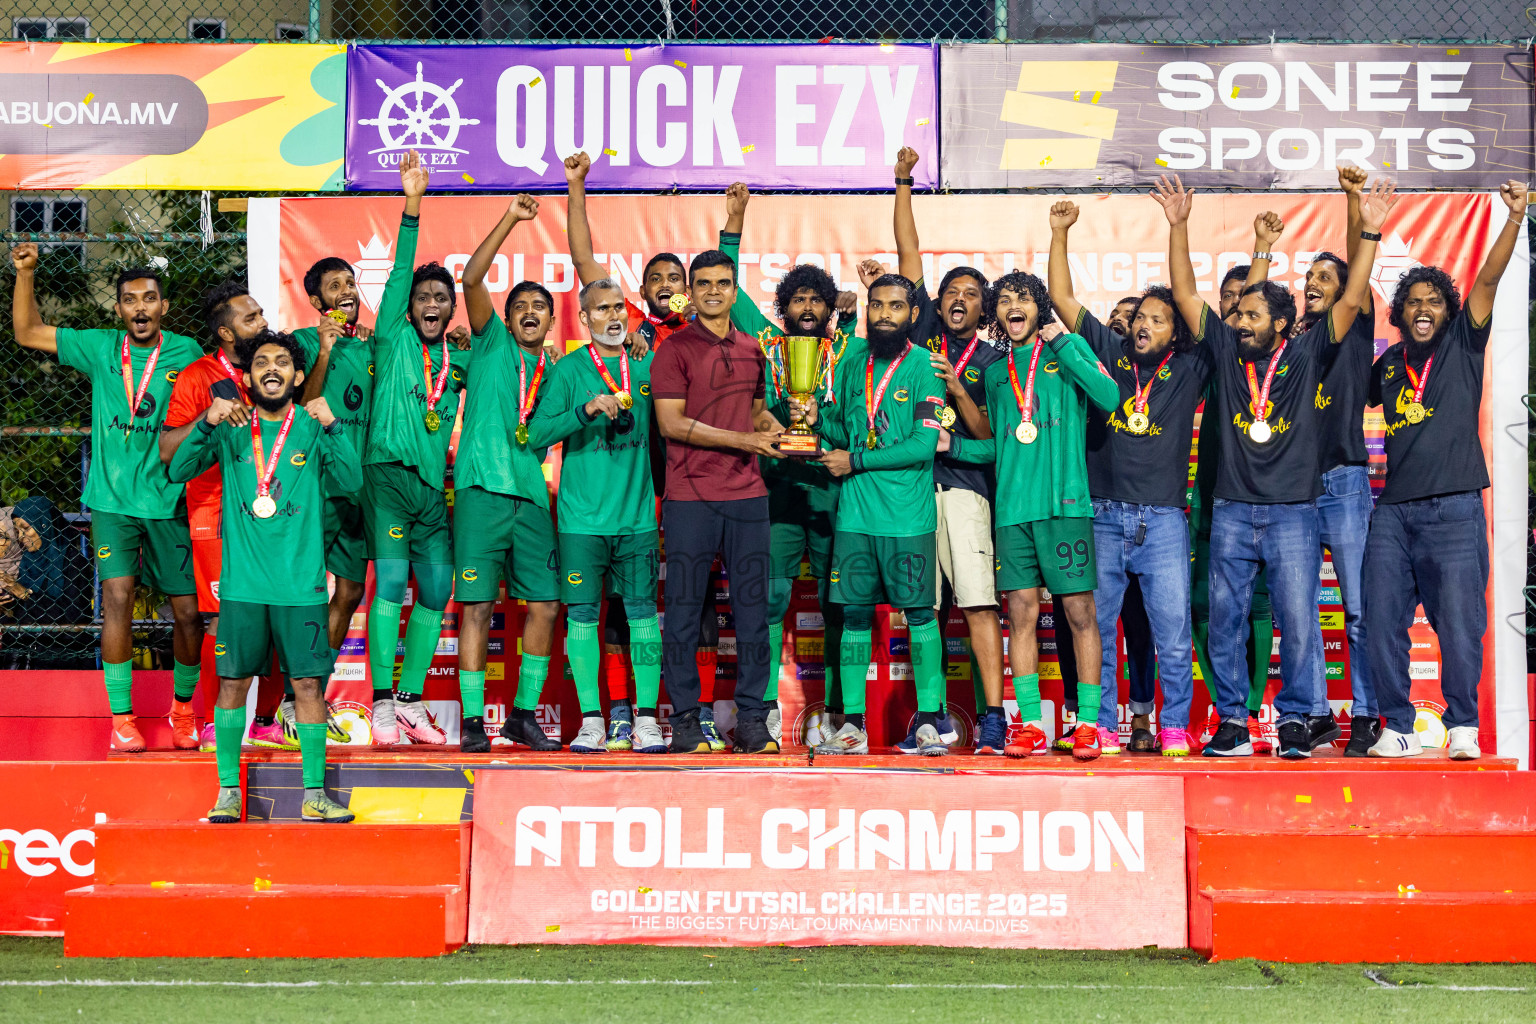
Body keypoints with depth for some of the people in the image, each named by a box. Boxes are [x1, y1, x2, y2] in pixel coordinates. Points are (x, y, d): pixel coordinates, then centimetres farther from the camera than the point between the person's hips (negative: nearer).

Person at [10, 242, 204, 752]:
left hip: (169, 501, 0)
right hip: (112, 499, 0)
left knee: (188, 612, 3)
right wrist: (25, 273, -2)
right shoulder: (101, 348, 3)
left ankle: (183, 706, 27)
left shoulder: (186, 353, -1)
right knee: (117, 599, -12)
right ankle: (121, 716, -2)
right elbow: (28, 333, 9)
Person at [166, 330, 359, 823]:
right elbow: (179, 470, -2)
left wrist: (333, 426, -21)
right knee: (232, 682, 2)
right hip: (242, 582, 1)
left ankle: (314, 795, 4)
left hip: (301, 583, -1)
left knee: (308, 684, -1)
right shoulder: (230, 429, 8)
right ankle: (228, 791, 11)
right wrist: (206, 424, -17)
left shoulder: (313, 428, 5)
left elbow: (352, 479, -7)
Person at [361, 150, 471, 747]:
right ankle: (382, 705, -14)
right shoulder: (393, 339, 6)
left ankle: (410, 702, 11)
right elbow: (399, 272, -3)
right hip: (388, 473, -5)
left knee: (436, 592, 2)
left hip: (434, 485, 5)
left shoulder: (459, 360, 18)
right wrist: (412, 206, -11)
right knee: (390, 581, -14)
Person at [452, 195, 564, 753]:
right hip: (482, 489, -4)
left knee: (545, 604, 0)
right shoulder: (492, 345, 8)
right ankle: (472, 719, -1)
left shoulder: (553, 370, 20)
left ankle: (525, 714, 12)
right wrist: (510, 220, -9)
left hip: (531, 492, 4)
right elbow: (472, 279, -4)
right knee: (477, 605, -5)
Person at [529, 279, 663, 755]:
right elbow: (537, 434, -9)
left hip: (638, 515, 2)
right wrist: (587, 410, -20)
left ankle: (646, 719, 4)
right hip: (583, 517, -2)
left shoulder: (646, 368, 9)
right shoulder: (568, 370, 0)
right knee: (583, 612, -1)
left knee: (643, 609, 0)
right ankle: (591, 720, 5)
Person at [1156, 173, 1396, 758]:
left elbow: (1352, 300, -3)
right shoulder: (1226, 352, 8)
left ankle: (1295, 721, 7)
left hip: (1294, 512, -2)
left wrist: (1370, 232, -10)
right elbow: (1184, 294, 6)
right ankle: (1231, 722, 9)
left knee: (1297, 621, -3)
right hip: (1232, 510, 2)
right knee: (1225, 619, 2)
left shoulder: (1306, 354, 4)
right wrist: (1178, 226, -2)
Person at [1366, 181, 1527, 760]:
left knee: (1459, 622, -8)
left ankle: (1463, 726, 4)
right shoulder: (1389, 363, 16)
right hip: (1394, 510, 4)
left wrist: (1515, 218, -15)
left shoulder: (1463, 344, 8)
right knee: (1382, 621, -1)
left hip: (1454, 509, -3)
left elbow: (1489, 278, -2)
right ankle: (1399, 729, 8)